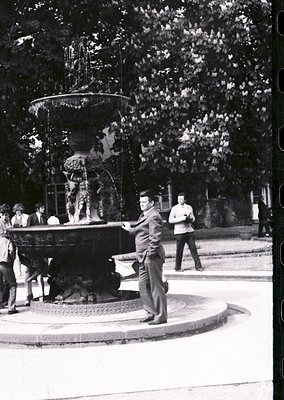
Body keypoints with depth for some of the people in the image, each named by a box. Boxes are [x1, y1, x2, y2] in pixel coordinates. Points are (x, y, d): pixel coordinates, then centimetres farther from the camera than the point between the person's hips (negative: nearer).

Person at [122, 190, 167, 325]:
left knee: (156, 287, -3)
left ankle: (161, 316, 5)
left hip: (152, 257, -10)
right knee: (143, 286, 13)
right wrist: (130, 229, 12)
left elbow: (155, 238, -19)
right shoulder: (144, 215, 16)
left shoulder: (154, 216, -15)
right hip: (144, 258, 10)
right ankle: (152, 313, 22)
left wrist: (150, 254, -19)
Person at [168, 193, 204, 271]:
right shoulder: (174, 208, 0)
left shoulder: (189, 207, 12)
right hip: (179, 232, -3)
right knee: (179, 251, -1)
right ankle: (177, 267, 11)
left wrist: (190, 218, -7)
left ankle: (198, 266, 2)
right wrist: (181, 218, -15)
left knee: (193, 249, -1)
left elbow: (193, 219, 17)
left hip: (189, 231, 3)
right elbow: (170, 220, -5)